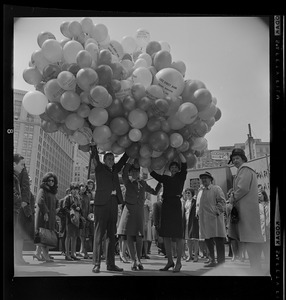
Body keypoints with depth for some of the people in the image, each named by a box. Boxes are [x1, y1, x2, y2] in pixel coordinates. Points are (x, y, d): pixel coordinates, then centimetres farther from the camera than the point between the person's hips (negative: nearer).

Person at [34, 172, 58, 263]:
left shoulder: (52, 192, 20)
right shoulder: (42, 190, -4)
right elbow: (40, 201, -19)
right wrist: (45, 212, -23)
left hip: (50, 216, 8)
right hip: (42, 215, -8)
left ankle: (38, 252, 14)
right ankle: (46, 256, -10)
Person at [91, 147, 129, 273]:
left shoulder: (115, 169, 20)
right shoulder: (100, 168, 7)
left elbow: (123, 159, 27)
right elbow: (95, 156, -4)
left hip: (113, 203, 6)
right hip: (102, 203, -6)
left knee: (111, 235, 7)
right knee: (99, 234, -5)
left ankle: (110, 264, 10)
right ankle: (96, 264, -4)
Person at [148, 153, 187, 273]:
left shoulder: (181, 177, 9)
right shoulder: (165, 178, 19)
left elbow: (184, 163, -2)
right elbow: (152, 173, 19)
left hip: (176, 205, -5)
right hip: (165, 205, 5)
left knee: (178, 235, -7)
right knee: (166, 235, 5)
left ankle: (178, 262, -3)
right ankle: (170, 261, 14)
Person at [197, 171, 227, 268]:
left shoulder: (216, 189, 3)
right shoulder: (200, 192, 21)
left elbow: (222, 202, -6)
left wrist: (216, 211, -15)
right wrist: (199, 214, 12)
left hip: (214, 218, -6)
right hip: (204, 219, 6)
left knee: (218, 241, -7)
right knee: (208, 241, 8)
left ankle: (221, 262, -4)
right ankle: (212, 260, 15)